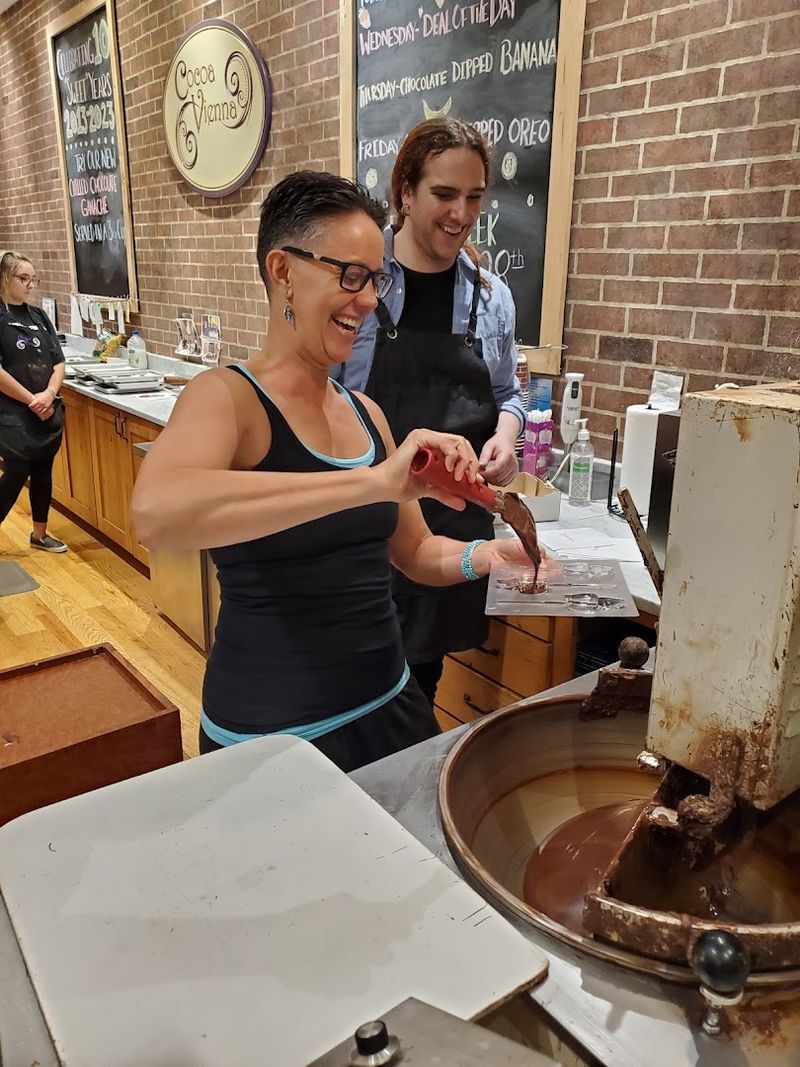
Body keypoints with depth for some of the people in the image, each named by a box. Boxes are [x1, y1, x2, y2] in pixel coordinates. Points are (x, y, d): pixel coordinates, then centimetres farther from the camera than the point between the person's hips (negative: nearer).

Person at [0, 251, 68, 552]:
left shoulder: (39, 316, 10)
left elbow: (59, 363, 6)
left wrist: (48, 395, -10)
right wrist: (32, 400, -14)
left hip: (49, 412, 6)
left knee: (43, 472, 13)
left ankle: (40, 534, 27)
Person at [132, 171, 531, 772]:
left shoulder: (365, 412, 5)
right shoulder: (228, 396, -14)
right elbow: (155, 514, -36)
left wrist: (486, 556, -7)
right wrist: (374, 481, -39)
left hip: (390, 708, 7)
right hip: (270, 739, -6)